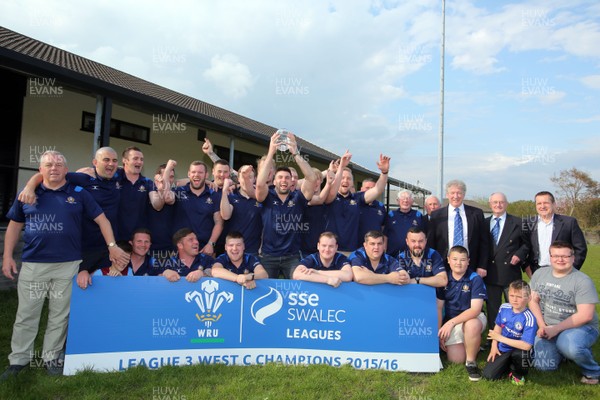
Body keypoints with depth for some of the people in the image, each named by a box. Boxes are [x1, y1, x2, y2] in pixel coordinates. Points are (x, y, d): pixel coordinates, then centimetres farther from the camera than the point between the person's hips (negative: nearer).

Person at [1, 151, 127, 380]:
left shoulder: (78, 194, 4)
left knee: (60, 315, 8)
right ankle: (18, 360, 23)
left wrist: (112, 246, -6)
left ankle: (51, 358, 22)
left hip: (68, 265, -1)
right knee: (26, 315, 8)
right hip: (32, 264, 1)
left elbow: (101, 219, 4)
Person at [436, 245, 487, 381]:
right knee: (456, 360, -9)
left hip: (472, 318, -3)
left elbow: (475, 310, -19)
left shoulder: (475, 279, -12)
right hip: (450, 323, 3)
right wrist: (439, 332, -5)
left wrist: (451, 322, -26)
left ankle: (471, 361, -13)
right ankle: (472, 346, 27)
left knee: (472, 325, -39)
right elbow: (438, 307, 2)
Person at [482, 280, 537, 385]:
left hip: (519, 350, -4)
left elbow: (526, 345, -28)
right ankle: (509, 364, 21)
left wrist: (501, 338, -23)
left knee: (518, 353, -40)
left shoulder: (529, 318, -23)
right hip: (503, 350, 4)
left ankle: (518, 374, -4)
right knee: (488, 375, -11)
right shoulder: (504, 308, -6)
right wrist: (494, 346, 2)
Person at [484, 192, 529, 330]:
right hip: (490, 274, 2)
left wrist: (519, 254, -11)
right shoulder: (484, 223, 8)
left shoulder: (517, 222, 2)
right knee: (492, 309, 11)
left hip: (511, 273, -2)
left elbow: (526, 243, 6)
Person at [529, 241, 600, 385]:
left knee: (569, 346, -38)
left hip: (580, 326, -4)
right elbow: (533, 300, 6)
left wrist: (556, 329, -19)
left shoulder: (583, 281, -14)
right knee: (543, 366, -12)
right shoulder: (539, 273, 3)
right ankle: (563, 350, 22)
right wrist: (542, 326, -7)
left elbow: (585, 315, -18)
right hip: (547, 327, 5)